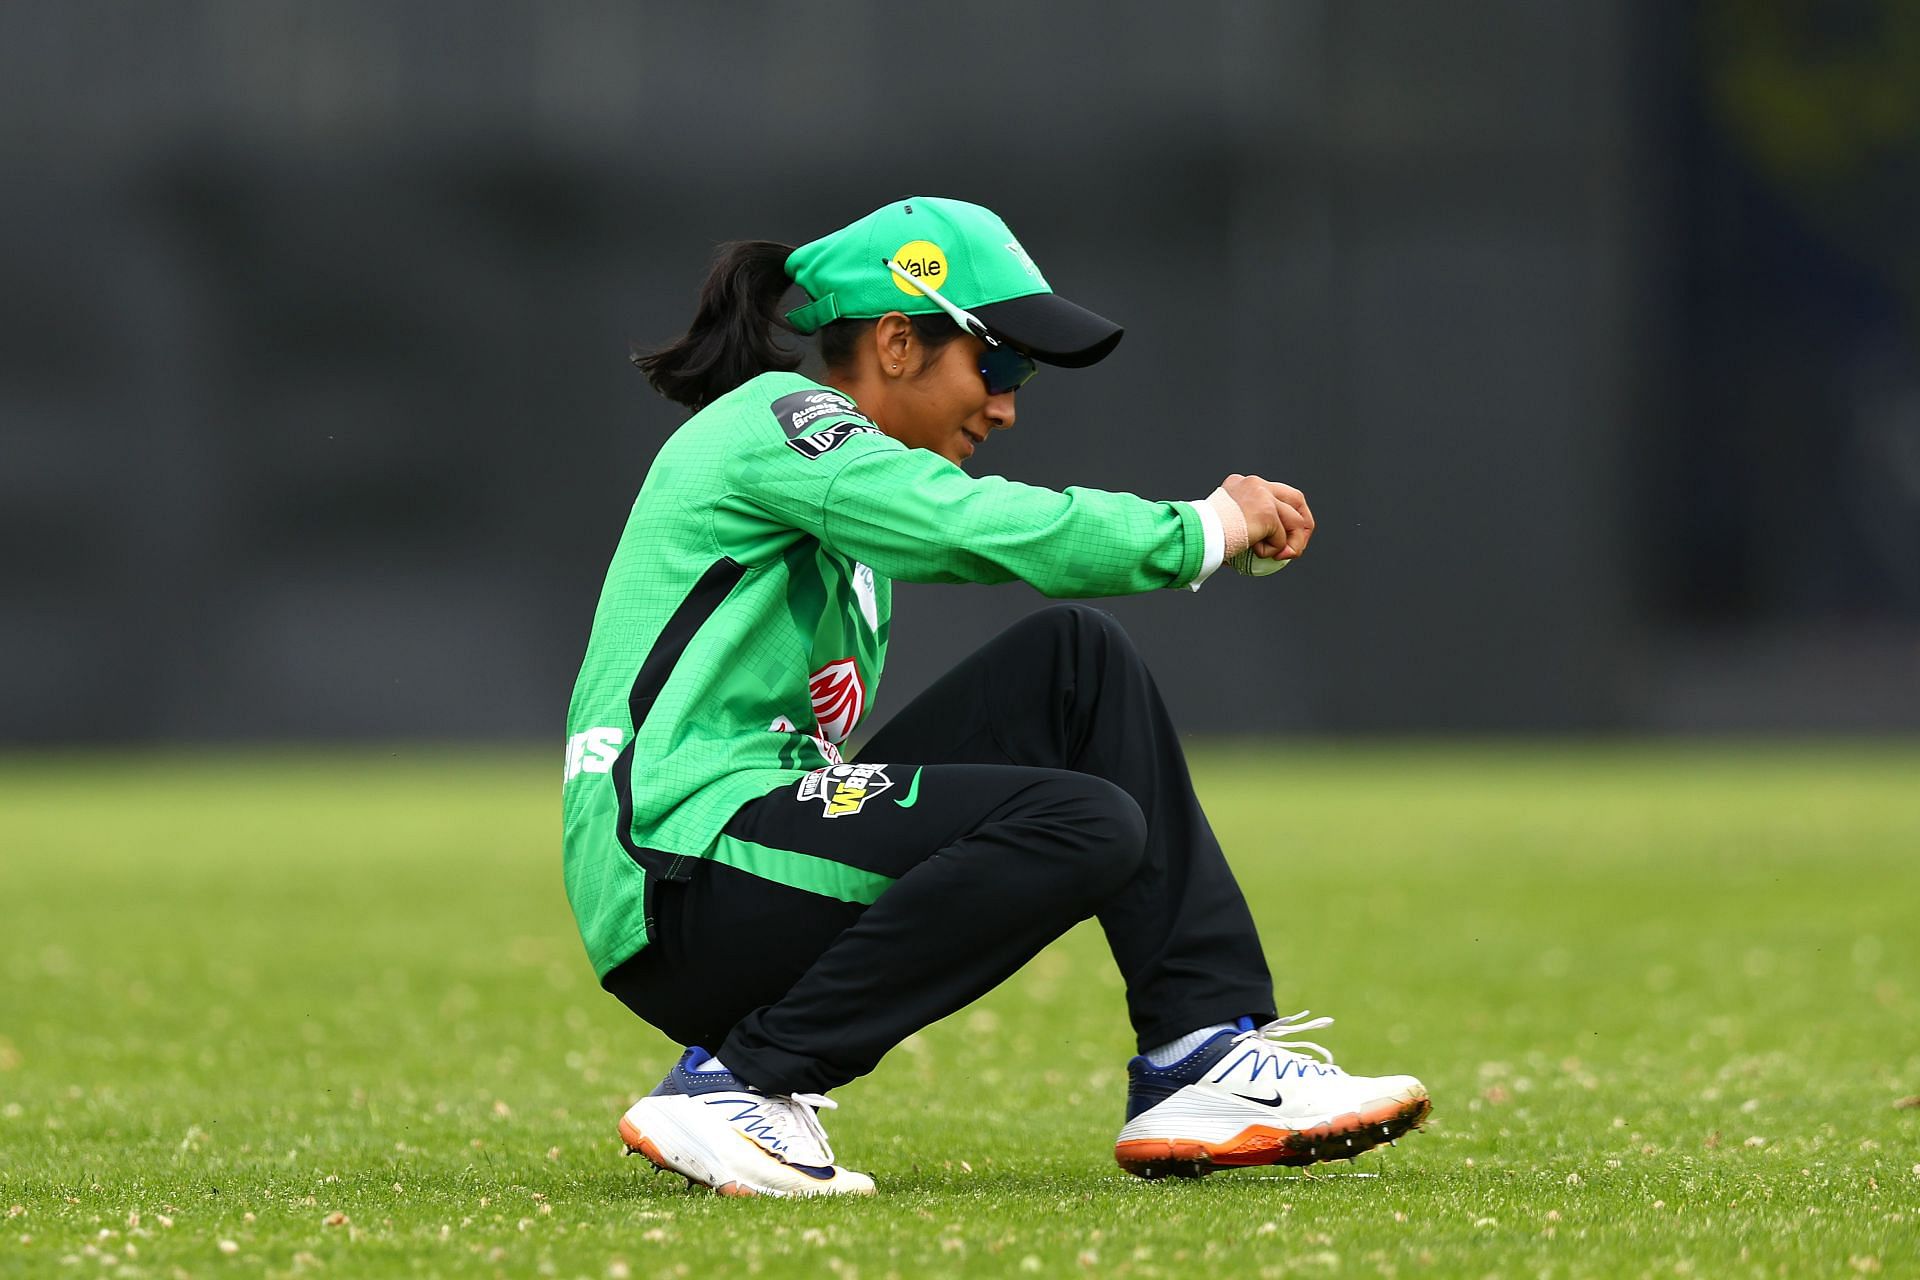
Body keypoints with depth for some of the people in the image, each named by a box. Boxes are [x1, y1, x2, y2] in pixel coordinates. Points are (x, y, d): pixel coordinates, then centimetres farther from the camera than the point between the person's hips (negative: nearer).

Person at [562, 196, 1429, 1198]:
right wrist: (1202, 532, -6)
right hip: (681, 880, -10)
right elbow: (1004, 532, -21)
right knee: (1084, 825, -24)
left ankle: (1205, 1057, 1)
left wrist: (1231, 526, 3)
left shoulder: (823, 455, 23)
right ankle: (741, 1080, -17)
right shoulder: (776, 422, -8)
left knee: (1076, 655, 7)